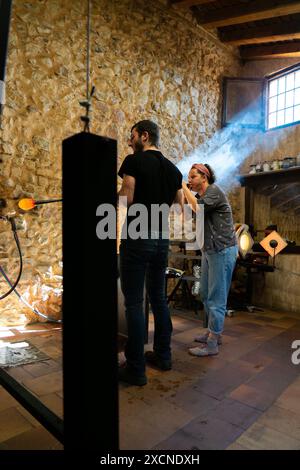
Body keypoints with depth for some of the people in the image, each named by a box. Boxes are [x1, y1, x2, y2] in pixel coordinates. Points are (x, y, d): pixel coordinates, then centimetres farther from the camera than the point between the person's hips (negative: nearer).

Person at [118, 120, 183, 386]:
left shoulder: (134, 161, -6)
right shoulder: (173, 169, 13)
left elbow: (126, 198, -15)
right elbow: (180, 207, 14)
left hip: (137, 239, -7)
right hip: (162, 240, 7)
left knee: (134, 302, -1)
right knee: (159, 298, 16)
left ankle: (136, 369, 8)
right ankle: (163, 355, 28)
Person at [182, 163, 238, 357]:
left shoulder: (214, 191, -11)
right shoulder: (199, 195, 15)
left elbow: (198, 209, -27)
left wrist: (184, 187, -16)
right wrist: (182, 190, 0)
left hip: (223, 250, -9)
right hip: (209, 250, 9)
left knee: (216, 297, -5)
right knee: (205, 294, 15)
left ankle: (212, 344, 3)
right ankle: (214, 332, 30)